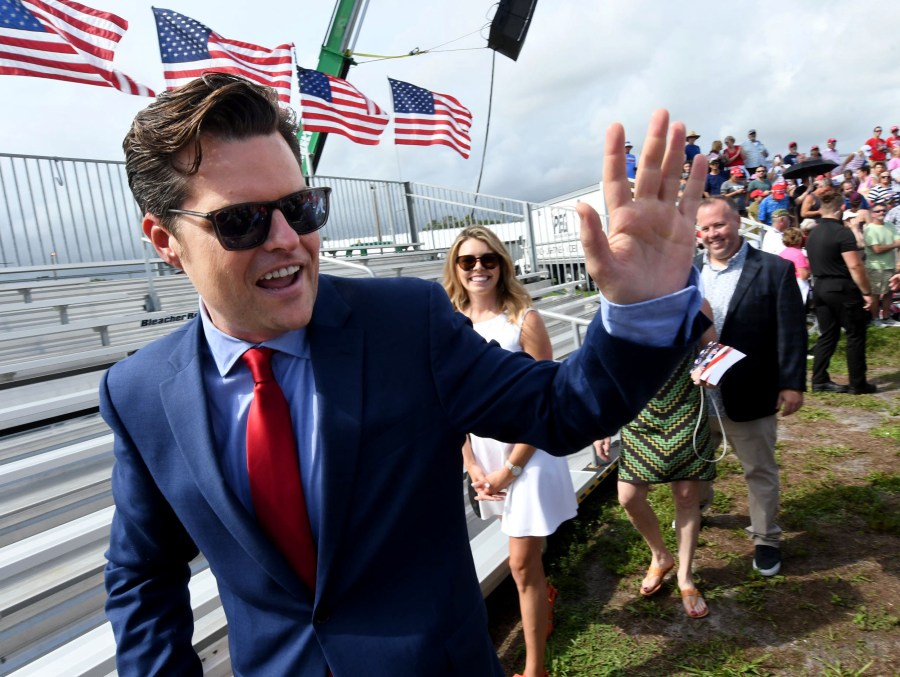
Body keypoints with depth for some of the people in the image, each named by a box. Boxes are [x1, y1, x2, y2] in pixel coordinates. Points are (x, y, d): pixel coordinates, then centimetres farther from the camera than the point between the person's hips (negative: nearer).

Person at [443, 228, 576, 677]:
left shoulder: (524, 319, -16)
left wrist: (511, 466, -14)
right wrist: (471, 464, -3)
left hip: (529, 450, -5)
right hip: (483, 450, 5)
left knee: (521, 563, 1)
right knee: (523, 551, 25)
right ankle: (543, 594, 56)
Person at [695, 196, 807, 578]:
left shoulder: (775, 270, -7)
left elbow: (791, 332, -9)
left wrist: (792, 383, -13)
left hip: (748, 395, -3)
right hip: (695, 394, 4)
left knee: (760, 471, 13)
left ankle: (766, 539, 32)